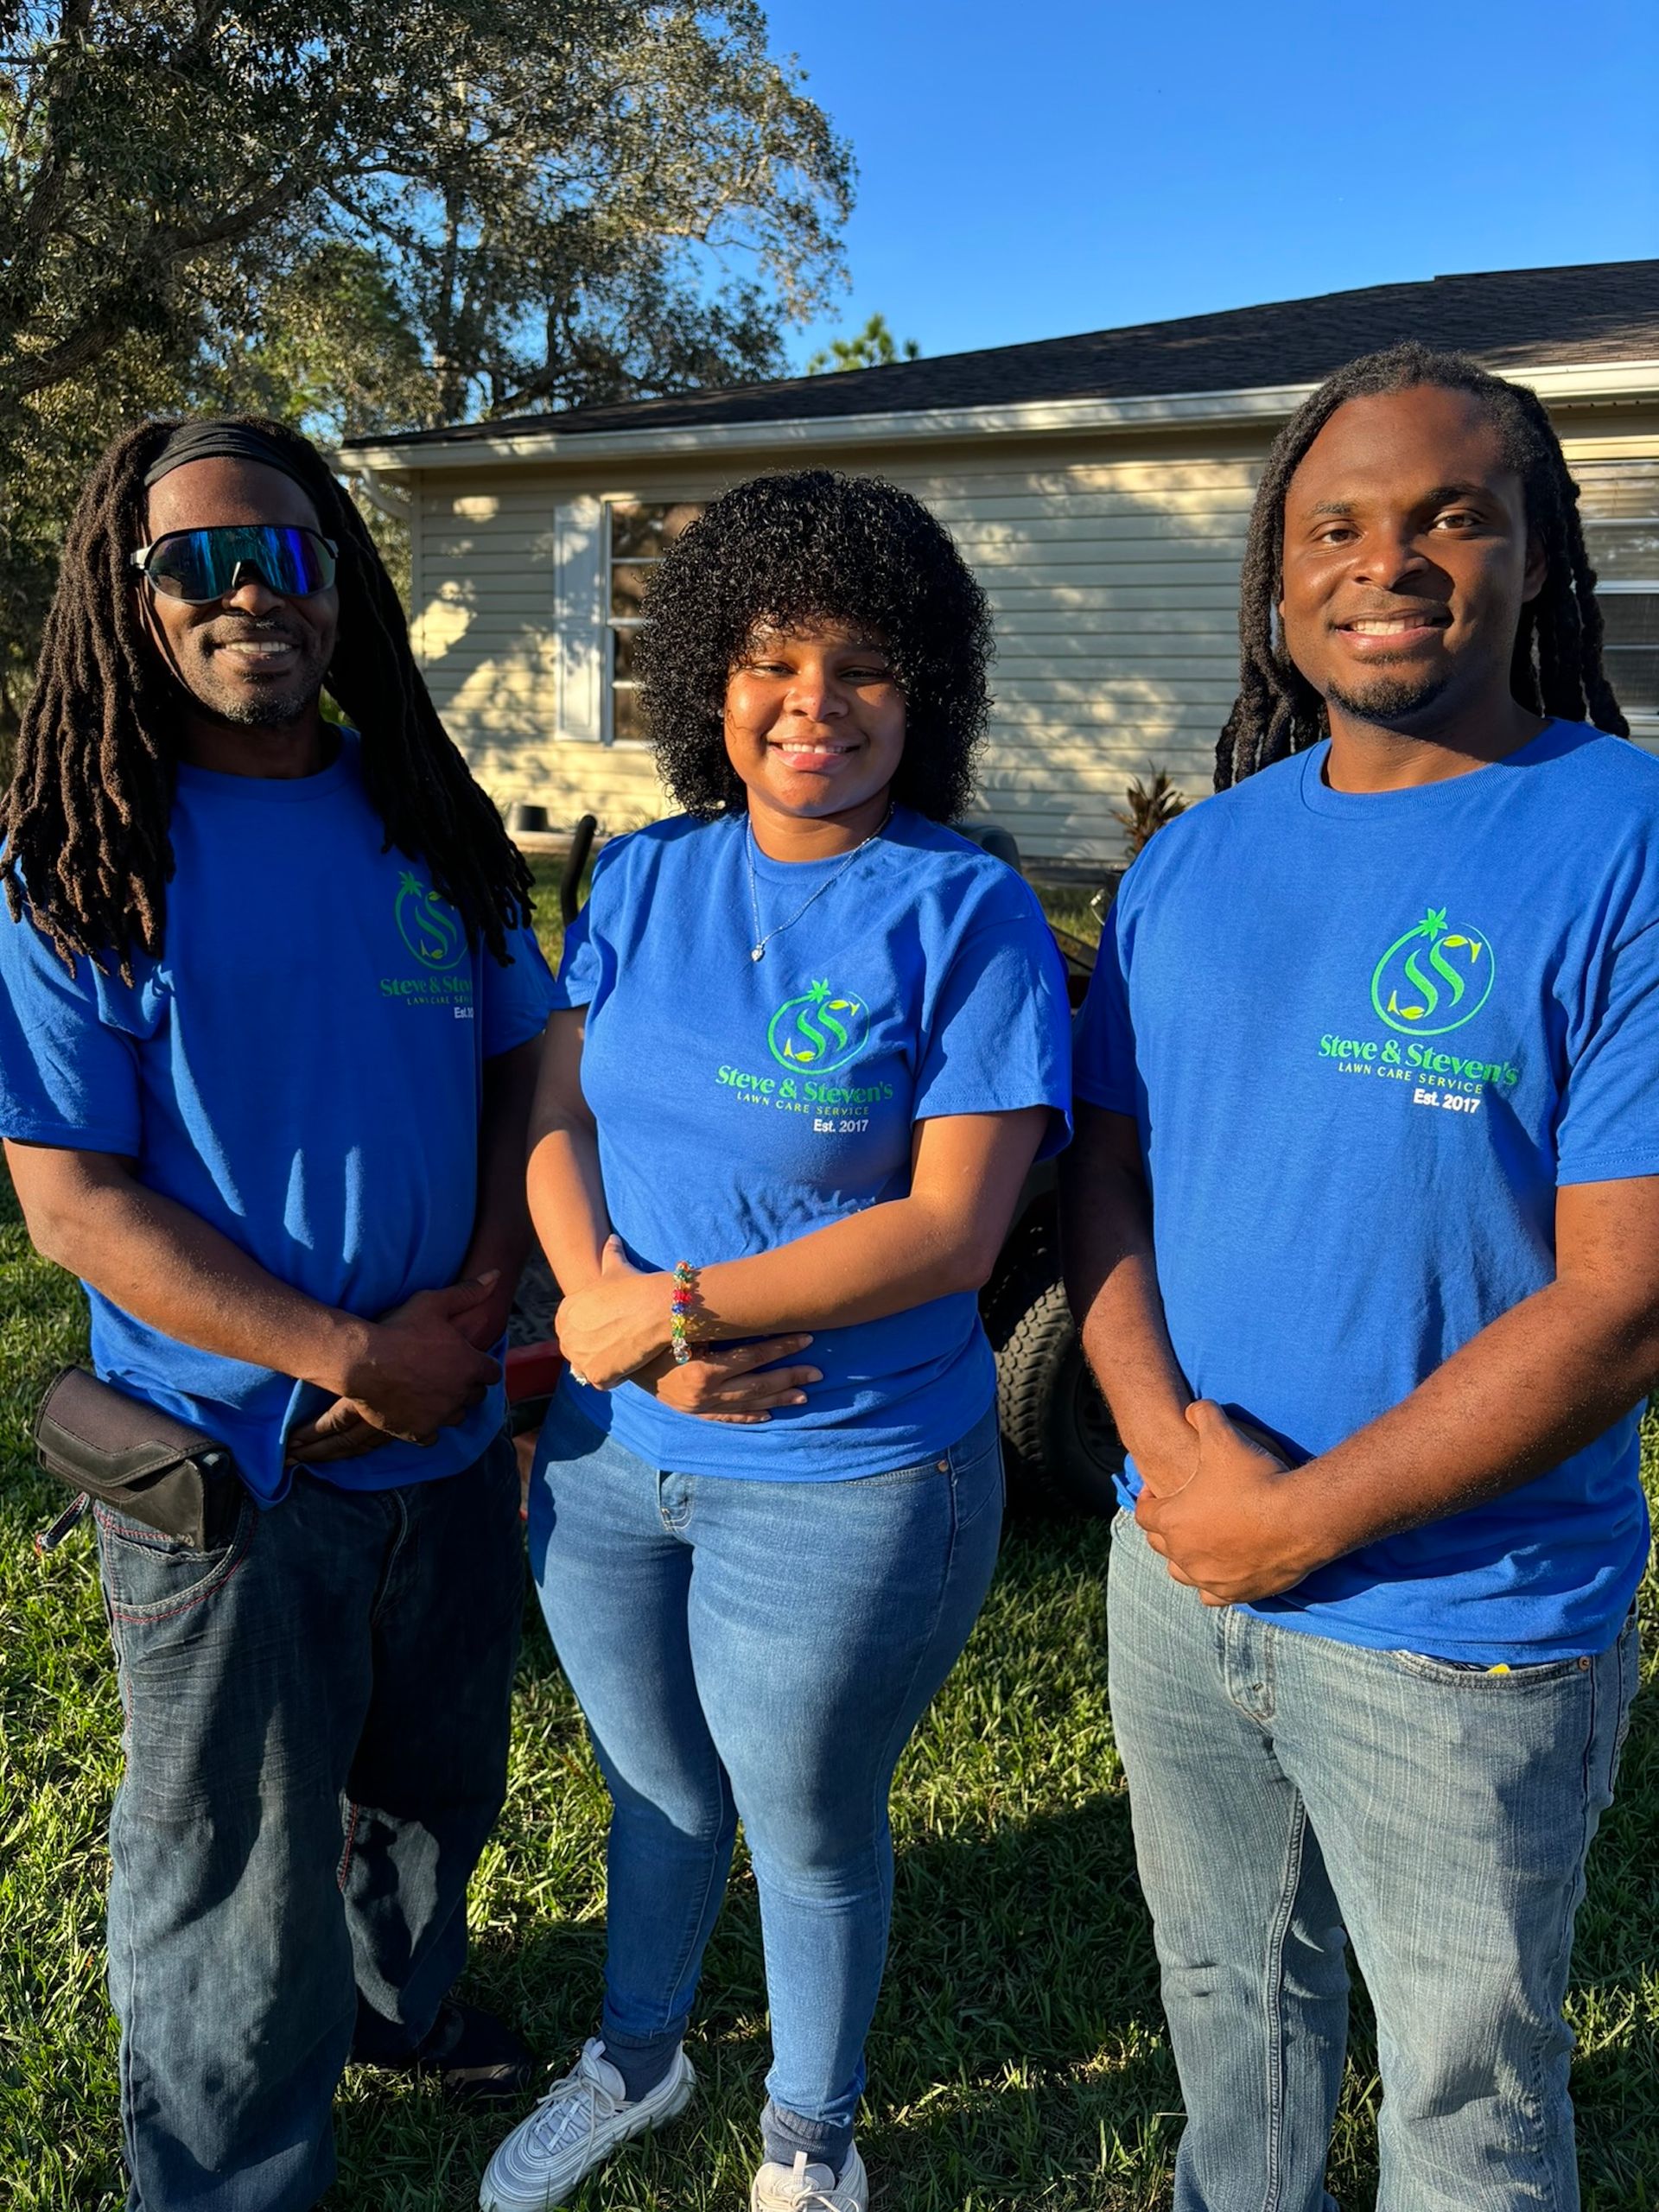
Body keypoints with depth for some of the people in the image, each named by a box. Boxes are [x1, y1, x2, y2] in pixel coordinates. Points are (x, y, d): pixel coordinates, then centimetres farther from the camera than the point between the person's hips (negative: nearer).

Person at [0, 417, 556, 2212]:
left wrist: (484, 1295, -9)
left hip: (453, 1431, 5)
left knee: (437, 1784, 25)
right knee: (239, 1880, 12)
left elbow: (521, 1061, 7)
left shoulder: (428, 822, 1)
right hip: (232, 1459, -4)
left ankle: (404, 1997, 55)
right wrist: (349, 1356, -20)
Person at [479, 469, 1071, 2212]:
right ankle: (635, 2063, 55)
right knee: (653, 1791, 26)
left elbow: (951, 1227, -19)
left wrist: (678, 1309, -21)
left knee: (810, 1834, 17)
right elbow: (556, 1122, 0)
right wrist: (615, 1307, -19)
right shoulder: (643, 878, 1)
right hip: (607, 1453, 5)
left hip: (846, 1480, -4)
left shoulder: (967, 914, -14)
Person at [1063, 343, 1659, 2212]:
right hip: (1176, 1572, 5)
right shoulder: (1193, 860, 3)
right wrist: (1171, 1437, -13)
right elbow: (1102, 1174, 4)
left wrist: (1304, 1518, -18)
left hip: (1459, 1623, -4)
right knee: (1228, 1992, 26)